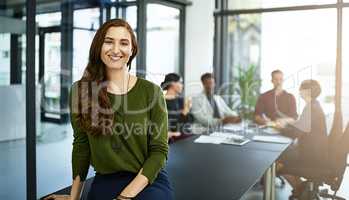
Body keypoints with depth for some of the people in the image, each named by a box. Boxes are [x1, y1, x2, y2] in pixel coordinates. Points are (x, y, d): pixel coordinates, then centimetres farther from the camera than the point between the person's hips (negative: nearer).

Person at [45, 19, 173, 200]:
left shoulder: (151, 91, -7)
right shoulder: (81, 90, 0)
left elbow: (159, 150, -7)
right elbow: (81, 146, 5)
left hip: (148, 182, -3)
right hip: (102, 183, 3)